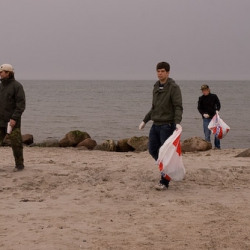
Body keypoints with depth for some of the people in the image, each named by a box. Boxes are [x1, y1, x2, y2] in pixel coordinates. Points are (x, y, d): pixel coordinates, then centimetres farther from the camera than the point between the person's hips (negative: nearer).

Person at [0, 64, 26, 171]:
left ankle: (19, 165, 10)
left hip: (12, 121, -6)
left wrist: (14, 118, -21)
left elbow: (21, 104, -13)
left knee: (16, 143, -1)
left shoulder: (17, 86, -7)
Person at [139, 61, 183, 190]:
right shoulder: (156, 87, 13)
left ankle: (164, 182, 3)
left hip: (167, 125, -7)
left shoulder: (174, 87, -9)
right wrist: (145, 120, 20)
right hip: (156, 125, 7)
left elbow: (178, 107, -17)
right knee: (153, 150, 8)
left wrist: (177, 122, -31)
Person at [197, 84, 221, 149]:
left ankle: (217, 146, 12)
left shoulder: (214, 96, 1)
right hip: (206, 118, 0)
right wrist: (203, 114, -13)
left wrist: (217, 110, -9)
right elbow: (199, 108, 3)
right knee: (207, 133, -2)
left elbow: (218, 104, 10)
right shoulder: (201, 98, 1)